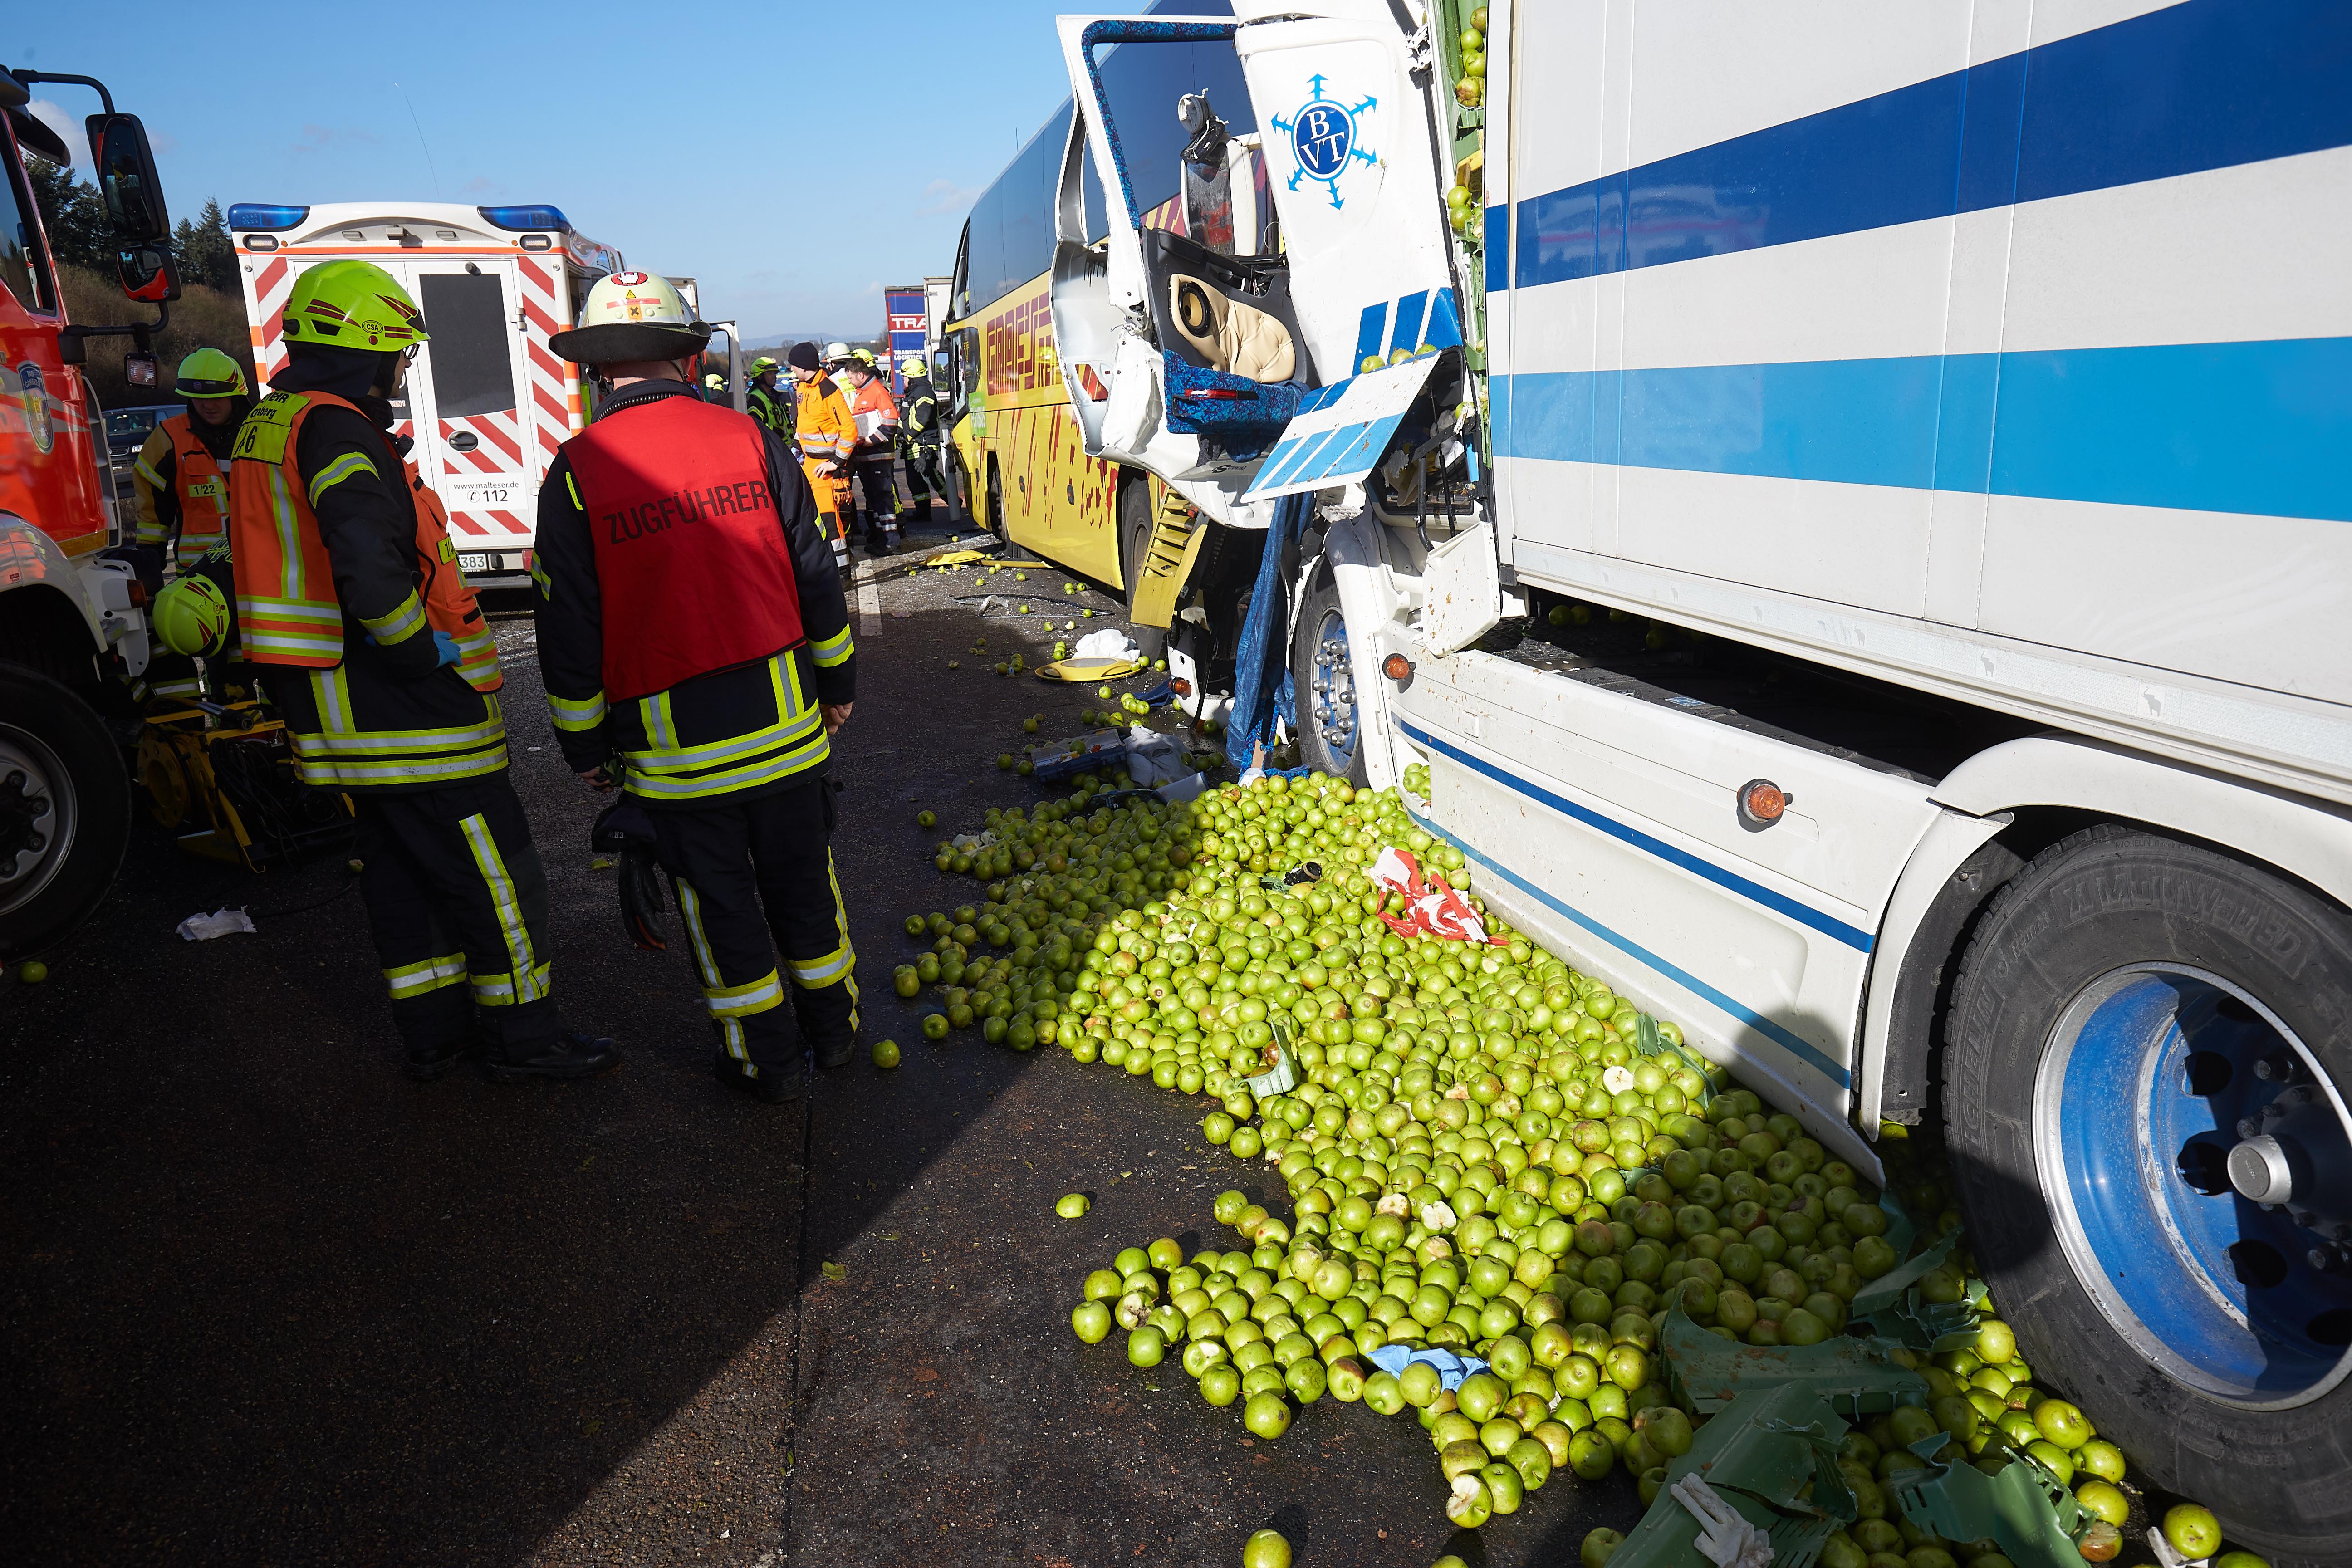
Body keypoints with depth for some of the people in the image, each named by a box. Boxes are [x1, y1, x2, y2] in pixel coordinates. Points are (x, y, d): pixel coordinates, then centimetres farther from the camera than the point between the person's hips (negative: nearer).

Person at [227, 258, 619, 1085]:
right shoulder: (335, 428, -17)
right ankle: (522, 1034, 10)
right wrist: (423, 650, -20)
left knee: (400, 866, 17)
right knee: (492, 869, 0)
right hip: (405, 702, -10)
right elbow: (369, 561, -33)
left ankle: (435, 1028, 27)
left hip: (336, 702, 10)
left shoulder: (268, 424, 16)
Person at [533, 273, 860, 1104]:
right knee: (803, 881, 18)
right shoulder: (751, 441, -2)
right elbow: (816, 576, 3)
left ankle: (765, 1059, 25)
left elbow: (569, 629, -4)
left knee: (720, 903, 12)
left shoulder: (575, 472, -7)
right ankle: (833, 1027, 34)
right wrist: (838, 683, 15)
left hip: (672, 746, -2)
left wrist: (584, 745, 8)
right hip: (786, 722, 2)